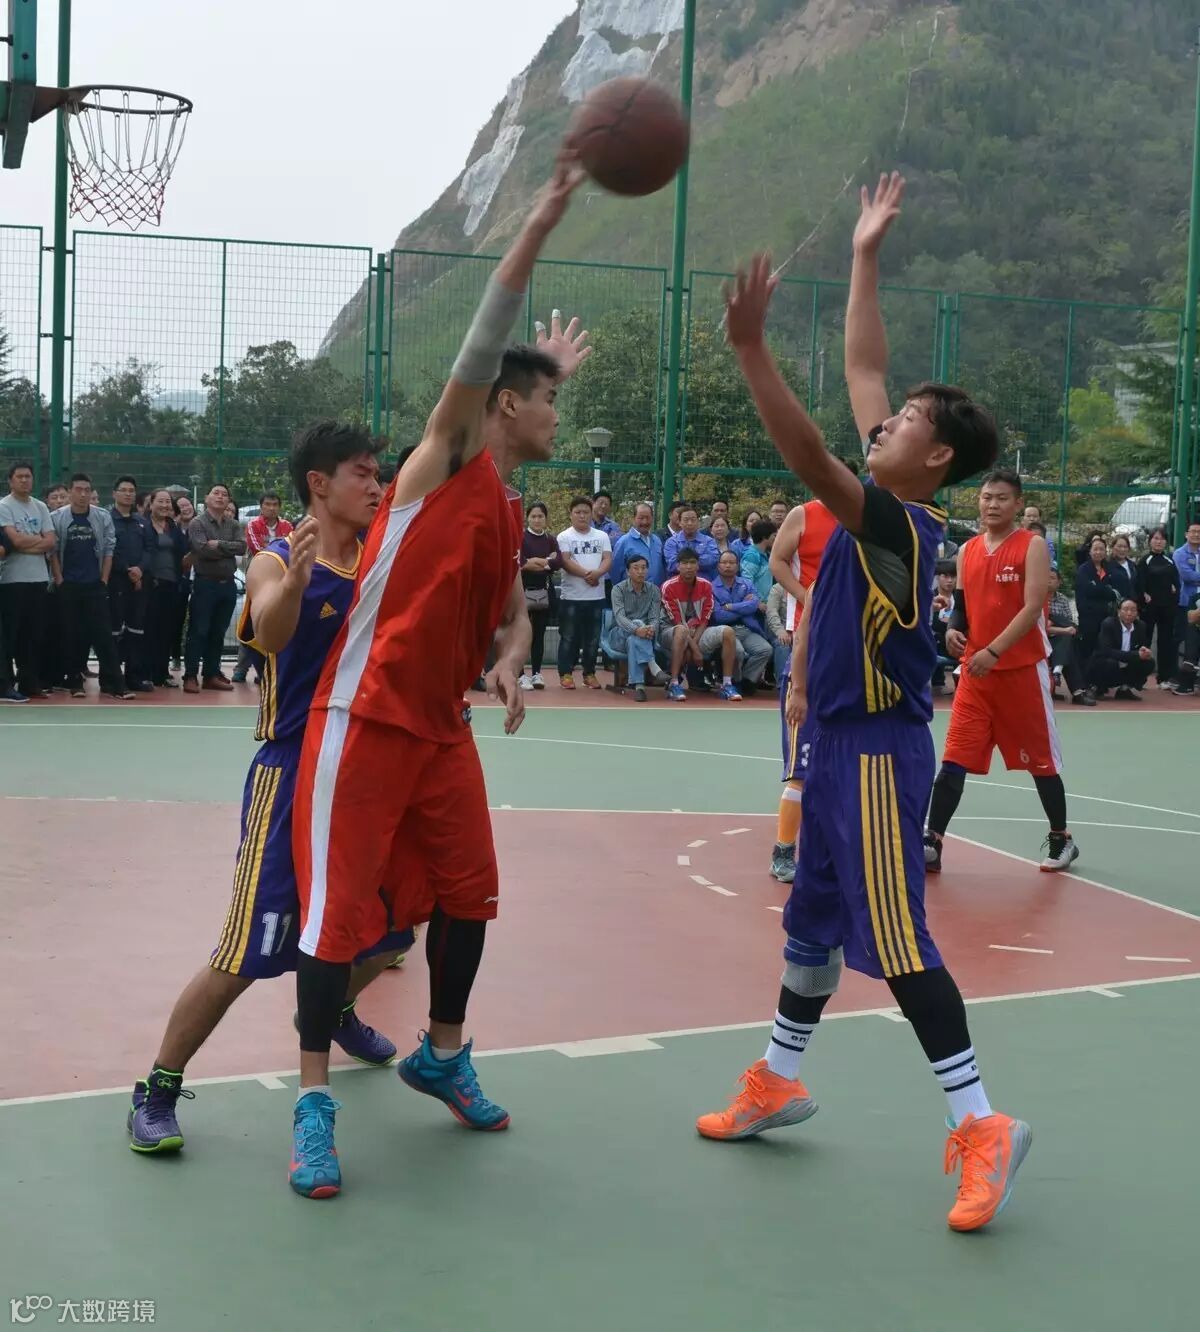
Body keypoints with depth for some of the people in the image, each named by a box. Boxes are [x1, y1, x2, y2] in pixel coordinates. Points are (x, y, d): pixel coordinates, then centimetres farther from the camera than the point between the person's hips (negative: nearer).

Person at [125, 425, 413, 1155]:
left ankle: (333, 1010, 49)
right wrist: (294, 578, -53)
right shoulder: (277, 560, -11)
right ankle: (158, 1092, 7)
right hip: (292, 774, -6)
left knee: (390, 929, 18)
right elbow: (269, 634, -33)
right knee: (247, 955, -8)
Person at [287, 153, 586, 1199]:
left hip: (443, 725, 8)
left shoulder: (508, 513, 14)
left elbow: (512, 613, 22)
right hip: (365, 717, -8)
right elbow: (485, 339, -20)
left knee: (469, 890, 13)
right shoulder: (449, 453, -7)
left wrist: (509, 665, -3)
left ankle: (443, 1056, 32)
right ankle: (314, 1103, 5)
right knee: (338, 907, -5)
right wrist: (545, 220, -28)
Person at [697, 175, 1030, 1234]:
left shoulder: (898, 524, -18)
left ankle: (981, 1127, -2)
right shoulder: (887, 504, 5)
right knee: (815, 918, 18)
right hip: (842, 746, 10)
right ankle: (777, 1084, 32)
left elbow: (807, 455, -33)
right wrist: (865, 256, 14)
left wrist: (749, 346, -38)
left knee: (896, 942, -8)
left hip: (878, 752, -10)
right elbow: (862, 370, 12)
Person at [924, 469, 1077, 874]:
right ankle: (931, 844, -1)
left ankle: (1061, 839, 24)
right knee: (954, 759, -2)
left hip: (1023, 669, -4)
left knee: (1041, 760, 8)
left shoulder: (1032, 546, -7)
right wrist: (953, 630, -6)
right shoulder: (967, 551, 9)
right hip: (975, 670, 4)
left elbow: (1032, 608, -17)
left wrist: (993, 651, -25)